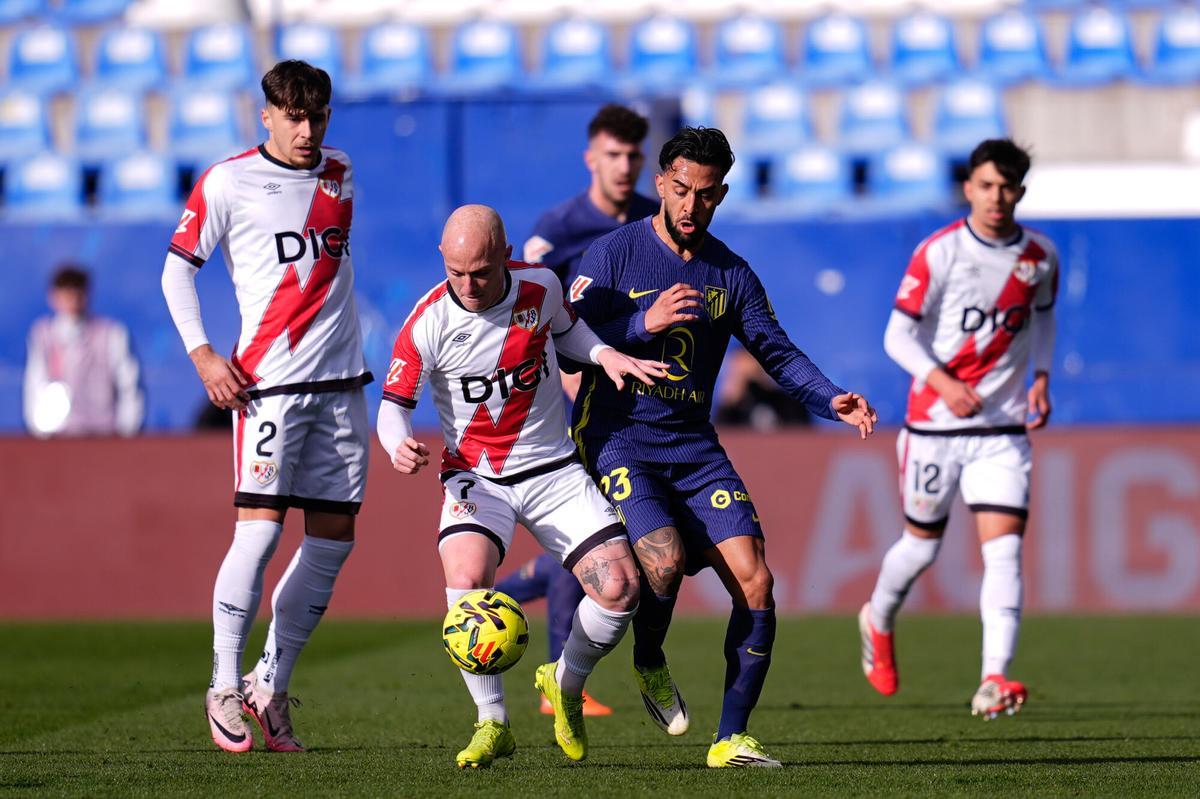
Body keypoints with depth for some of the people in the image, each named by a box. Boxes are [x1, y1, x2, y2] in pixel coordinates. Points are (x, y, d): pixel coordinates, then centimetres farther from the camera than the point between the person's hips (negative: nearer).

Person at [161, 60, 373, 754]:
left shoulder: (340, 175, 12)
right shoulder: (227, 183, -3)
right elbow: (177, 268, 2)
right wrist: (202, 354, -8)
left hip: (342, 382, 6)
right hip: (268, 380, -6)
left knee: (335, 534, 2)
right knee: (261, 527, -14)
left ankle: (271, 685, 12)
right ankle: (225, 687, -3)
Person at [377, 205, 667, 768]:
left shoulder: (541, 286, -7)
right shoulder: (428, 324, -16)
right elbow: (395, 404, -10)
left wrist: (606, 356, -1)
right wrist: (399, 447, -31)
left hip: (554, 471, 3)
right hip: (476, 477, -3)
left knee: (620, 588, -13)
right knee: (467, 584, -30)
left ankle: (565, 686, 19)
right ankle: (492, 724, -9)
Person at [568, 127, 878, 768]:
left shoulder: (730, 274, 9)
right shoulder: (613, 254, -2)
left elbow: (776, 351, 8)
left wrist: (832, 400, -9)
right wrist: (644, 323, -24)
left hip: (694, 446, 4)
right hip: (615, 438, -4)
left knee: (754, 581, -10)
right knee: (666, 557, -27)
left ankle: (731, 739, -1)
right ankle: (649, 665, 6)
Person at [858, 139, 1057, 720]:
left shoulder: (1039, 256, 2)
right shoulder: (938, 252, -10)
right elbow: (899, 335, -9)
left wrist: (1040, 377, 6)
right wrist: (942, 383, -24)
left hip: (1002, 429, 2)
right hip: (934, 425, -2)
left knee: (1004, 549, -13)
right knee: (922, 544, 12)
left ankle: (993, 682, -20)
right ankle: (878, 622, 44)